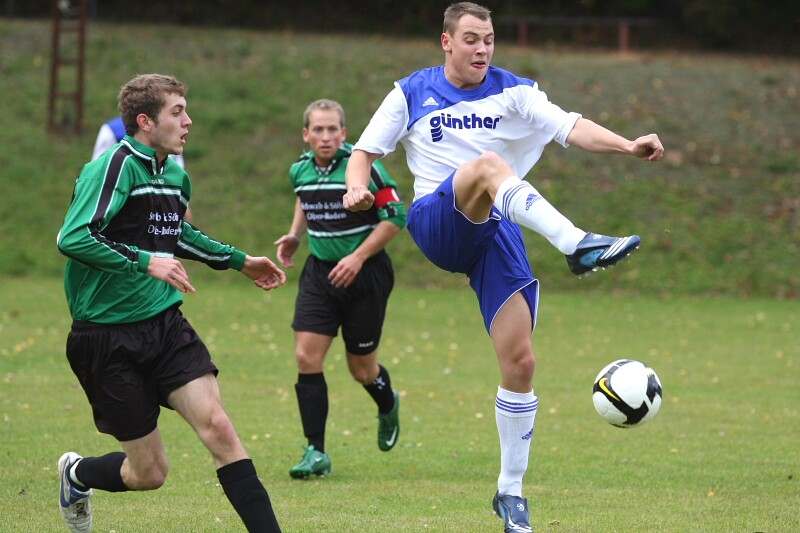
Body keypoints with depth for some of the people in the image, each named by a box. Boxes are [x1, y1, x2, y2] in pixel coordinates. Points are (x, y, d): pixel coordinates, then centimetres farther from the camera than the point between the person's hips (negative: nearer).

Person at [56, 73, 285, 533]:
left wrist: (240, 261, 36)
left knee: (217, 426, -16)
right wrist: (145, 262, -33)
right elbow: (73, 238, -28)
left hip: (167, 325, 6)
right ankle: (77, 473, 34)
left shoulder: (176, 176, 11)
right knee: (150, 473, 1)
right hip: (108, 337, -6)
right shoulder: (115, 167, -16)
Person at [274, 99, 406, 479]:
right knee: (307, 358, -11)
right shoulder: (300, 170, 2)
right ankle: (316, 452, -6)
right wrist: (295, 235, 10)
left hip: (364, 274, -4)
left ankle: (388, 406, 42)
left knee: (362, 368, 6)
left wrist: (358, 257, -20)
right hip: (320, 272, 4)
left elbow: (395, 216, -15)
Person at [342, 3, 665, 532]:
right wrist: (357, 187, -13)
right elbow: (366, 150, 10)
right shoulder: (412, 92, 8)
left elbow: (570, 127, -6)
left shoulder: (513, 92, 7)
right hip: (436, 224, -2)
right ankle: (578, 244, -57)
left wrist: (626, 146, -24)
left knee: (520, 362, -6)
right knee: (488, 164, -35)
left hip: (494, 233, 2)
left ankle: (511, 491, 8)